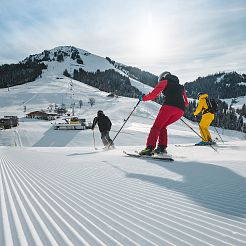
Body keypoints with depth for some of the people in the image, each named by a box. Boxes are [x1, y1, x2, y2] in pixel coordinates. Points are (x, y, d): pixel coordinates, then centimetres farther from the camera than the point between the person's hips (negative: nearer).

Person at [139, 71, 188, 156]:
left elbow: (154, 94, 8)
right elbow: (186, 103, 33)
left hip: (169, 106, -6)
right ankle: (162, 147, 8)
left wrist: (143, 98, 22)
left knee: (156, 127, -4)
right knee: (162, 126, 20)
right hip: (181, 110, 6)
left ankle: (149, 148, -18)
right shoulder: (180, 87, 35)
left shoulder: (165, 81, 19)